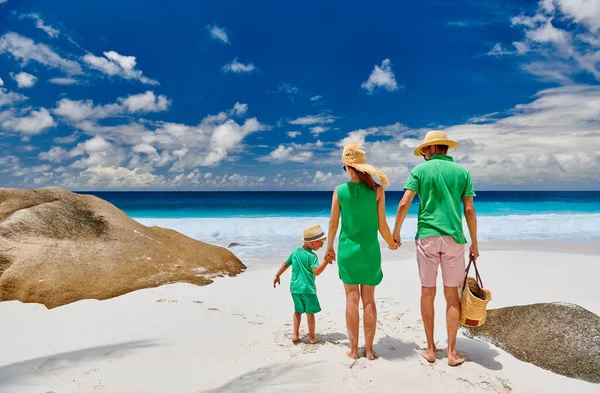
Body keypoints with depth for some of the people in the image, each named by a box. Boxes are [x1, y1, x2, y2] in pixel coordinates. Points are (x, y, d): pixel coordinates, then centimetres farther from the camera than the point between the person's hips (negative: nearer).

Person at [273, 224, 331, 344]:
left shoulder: (295, 252, 7)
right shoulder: (311, 256, -14)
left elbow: (285, 264, 15)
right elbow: (316, 271, -26)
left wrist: (277, 276, 25)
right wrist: (326, 261, -31)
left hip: (294, 287, 6)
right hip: (307, 288, -6)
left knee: (298, 310, 19)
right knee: (310, 312, 7)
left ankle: (295, 334, 17)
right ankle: (312, 337, 14)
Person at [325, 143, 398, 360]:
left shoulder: (340, 191, -6)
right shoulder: (376, 190, -7)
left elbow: (333, 224, 0)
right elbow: (382, 225, -4)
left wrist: (329, 248, 15)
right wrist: (391, 243, 15)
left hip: (348, 251, 0)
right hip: (370, 251, 1)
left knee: (352, 299, 8)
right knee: (369, 300, 10)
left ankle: (354, 349, 14)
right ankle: (369, 349, 17)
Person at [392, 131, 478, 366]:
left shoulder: (420, 170, 2)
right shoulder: (462, 172, 8)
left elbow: (404, 203, -6)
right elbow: (470, 210, 4)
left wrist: (396, 232, 6)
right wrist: (474, 242, 12)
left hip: (427, 236, -1)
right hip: (453, 237, 2)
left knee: (427, 292, 7)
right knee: (452, 294, 8)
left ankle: (431, 348, 14)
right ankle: (452, 351, 11)